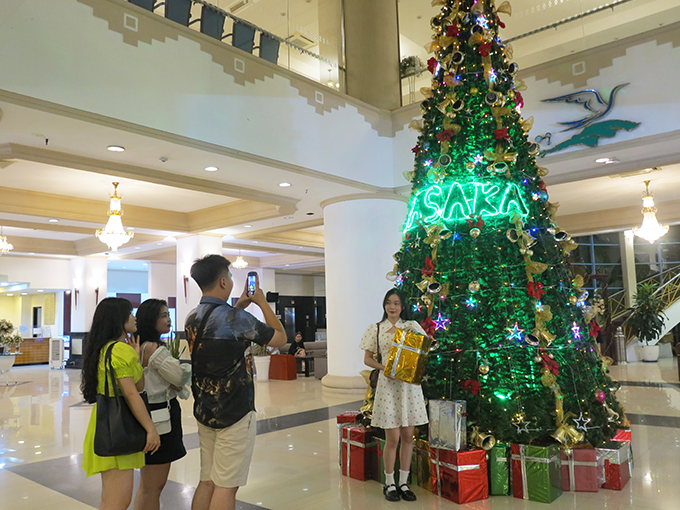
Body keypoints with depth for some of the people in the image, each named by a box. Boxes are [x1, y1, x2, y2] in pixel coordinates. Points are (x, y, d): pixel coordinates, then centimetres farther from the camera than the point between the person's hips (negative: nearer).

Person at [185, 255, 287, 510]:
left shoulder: (192, 318, 4)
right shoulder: (236, 318, -19)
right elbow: (280, 338, -8)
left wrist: (239, 306, 18)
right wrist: (262, 301, 2)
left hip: (204, 411, 8)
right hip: (235, 413, -8)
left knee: (206, 482, 15)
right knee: (226, 486, 1)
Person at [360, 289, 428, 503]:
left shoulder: (411, 326, 6)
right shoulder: (376, 329, 4)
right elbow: (367, 358, 5)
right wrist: (383, 366, -13)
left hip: (410, 384, 2)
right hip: (388, 384, -2)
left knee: (408, 436, 7)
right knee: (393, 438, 1)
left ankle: (403, 483, 22)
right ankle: (389, 484, 19)